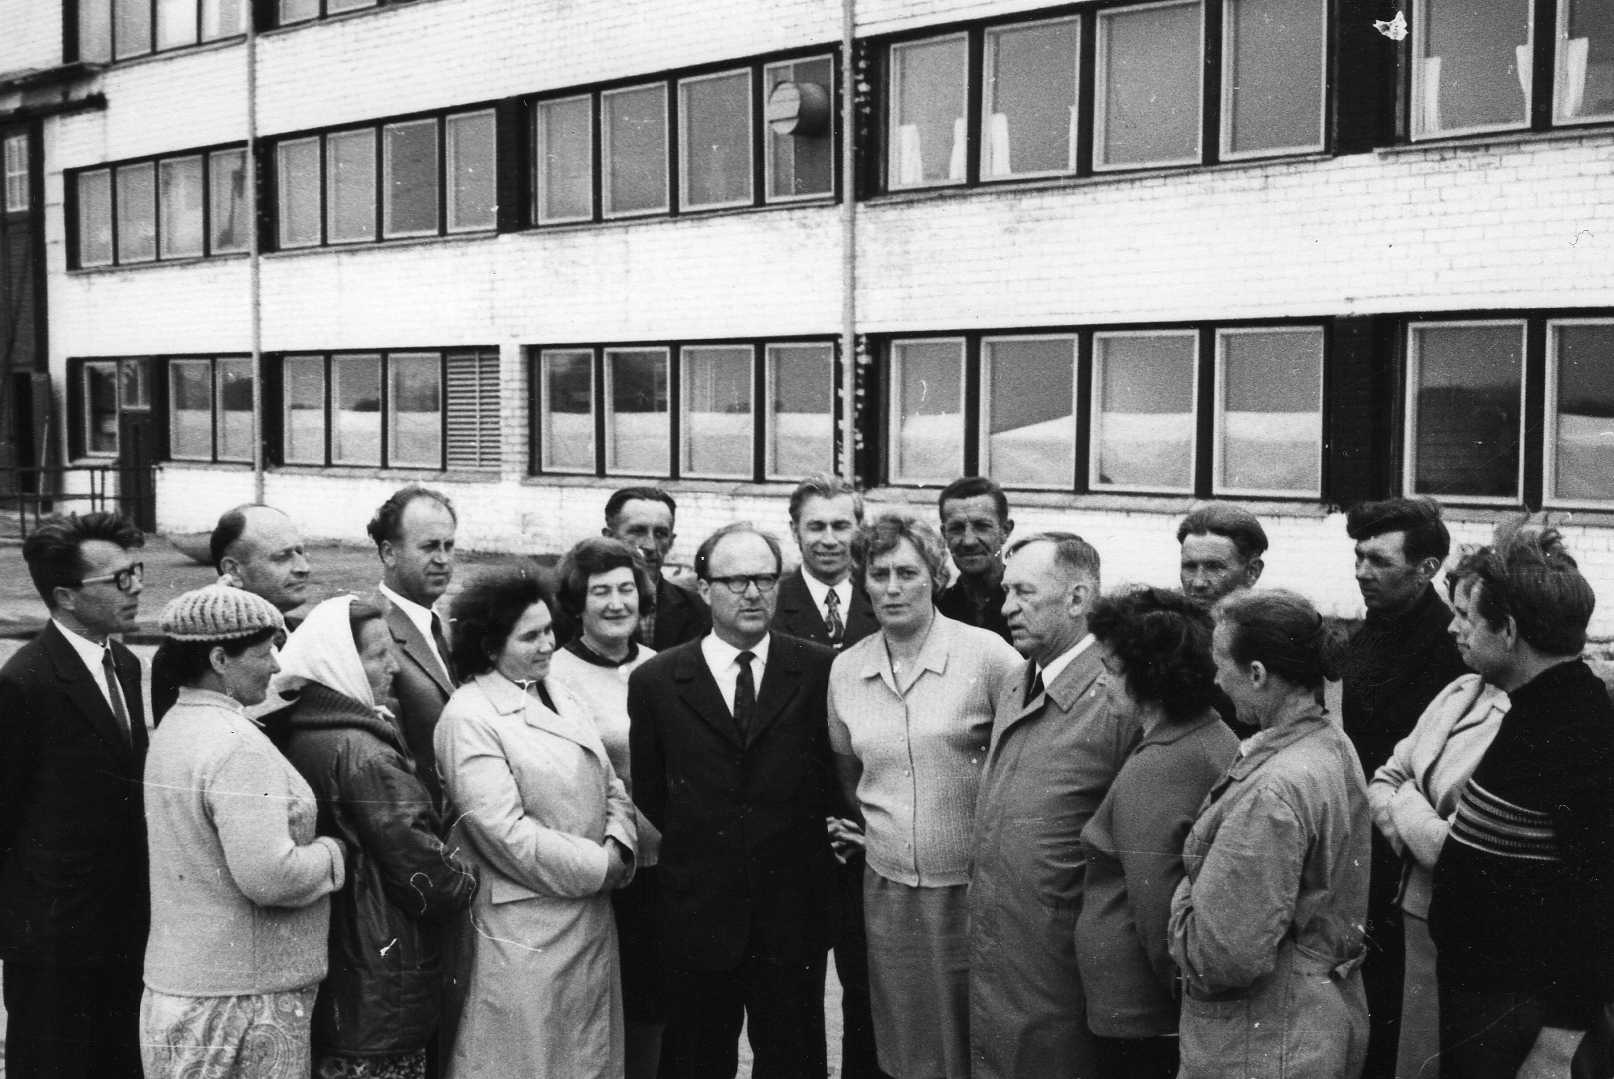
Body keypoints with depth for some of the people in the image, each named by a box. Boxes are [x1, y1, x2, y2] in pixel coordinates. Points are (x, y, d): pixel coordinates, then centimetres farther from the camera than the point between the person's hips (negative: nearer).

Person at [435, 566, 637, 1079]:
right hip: (524, 935, -8)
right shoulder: (467, 717, -13)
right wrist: (600, 867, -14)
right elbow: (506, 834, -20)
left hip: (592, 920, 8)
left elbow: (611, 790, 13)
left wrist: (619, 848, -7)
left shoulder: (565, 700, 13)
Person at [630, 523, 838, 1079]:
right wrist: (696, 844, 4)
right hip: (698, 911, 0)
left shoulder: (819, 670, -2)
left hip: (794, 913, 0)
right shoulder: (655, 682, -2)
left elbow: (837, 771, 7)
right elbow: (648, 794, 5)